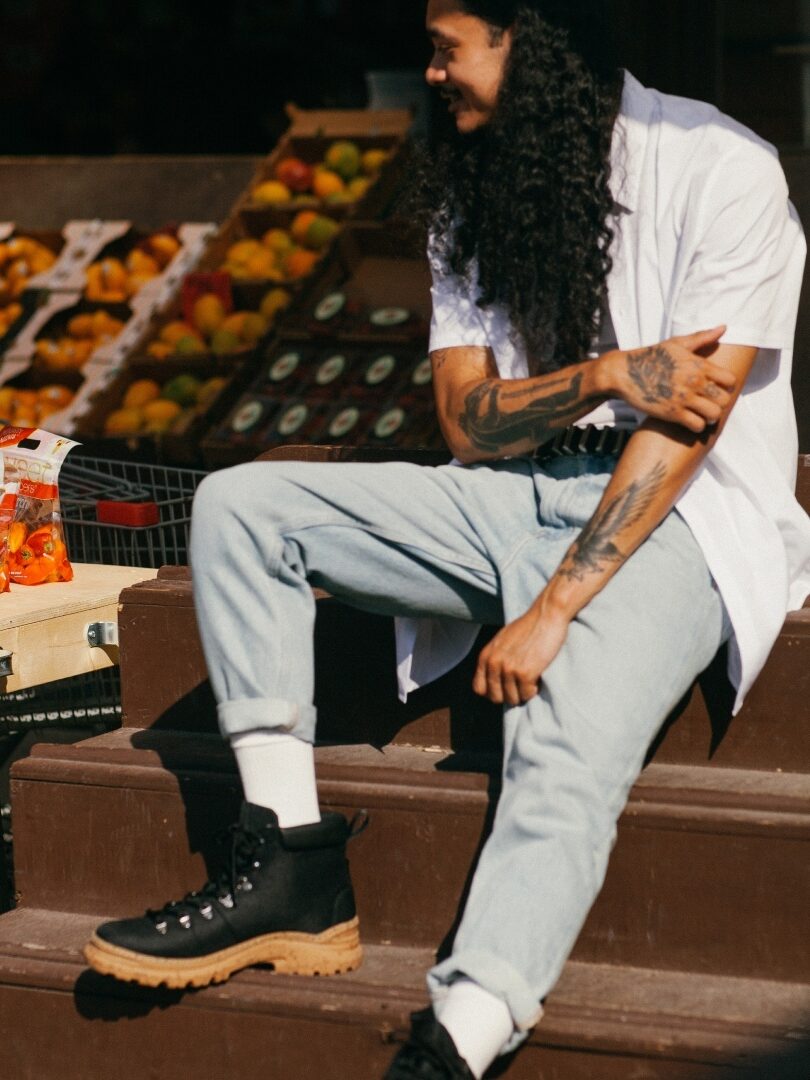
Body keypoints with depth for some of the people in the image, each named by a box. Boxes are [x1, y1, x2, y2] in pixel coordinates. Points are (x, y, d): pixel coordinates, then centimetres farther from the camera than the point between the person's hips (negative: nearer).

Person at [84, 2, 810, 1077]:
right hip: (515, 502, 7)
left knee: (569, 756, -34)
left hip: (680, 517, -7)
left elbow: (684, 424, -16)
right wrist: (608, 376, -15)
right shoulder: (474, 192, 11)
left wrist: (554, 611, -23)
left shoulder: (719, 170, -10)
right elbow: (469, 425, 5)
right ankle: (294, 869, -13)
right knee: (239, 505, -8)